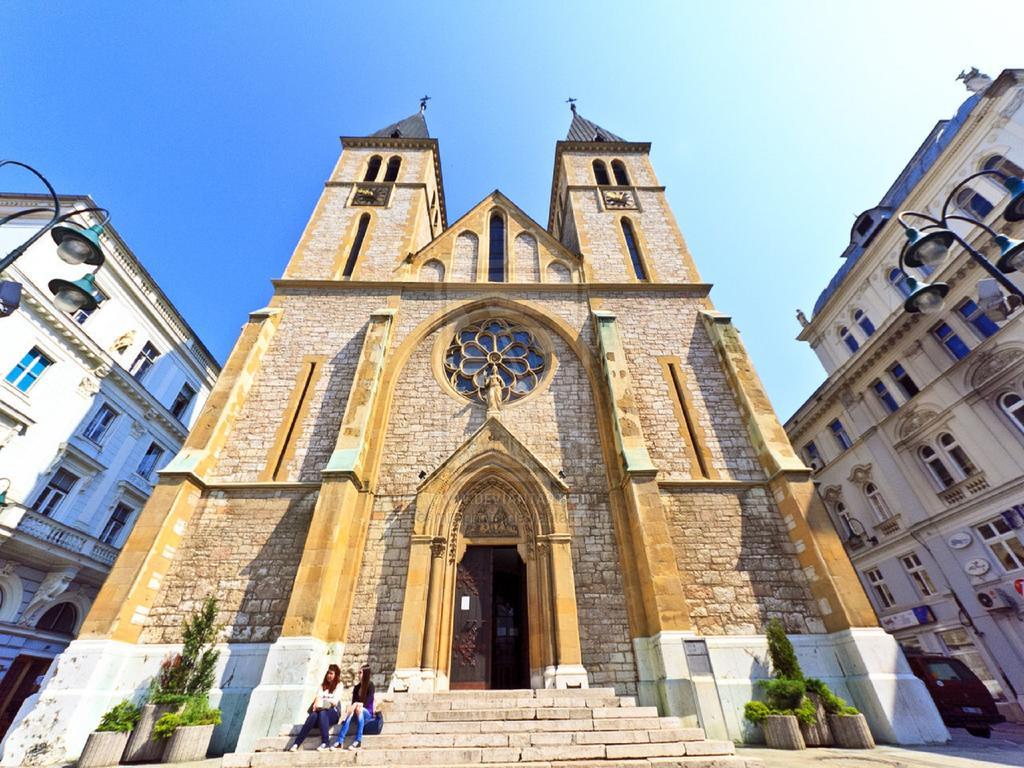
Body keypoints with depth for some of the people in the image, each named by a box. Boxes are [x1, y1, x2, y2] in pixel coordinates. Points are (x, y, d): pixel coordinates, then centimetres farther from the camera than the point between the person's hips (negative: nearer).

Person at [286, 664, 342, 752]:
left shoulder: (338, 686, 7)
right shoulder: (322, 685, 20)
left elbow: (335, 702, -4)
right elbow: (317, 697, 4)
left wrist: (321, 701, -10)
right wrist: (317, 703, -18)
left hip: (333, 713, -3)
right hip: (321, 710, 3)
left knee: (322, 713, -36)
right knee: (313, 715, -31)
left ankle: (325, 742, -33)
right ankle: (296, 743, -34)